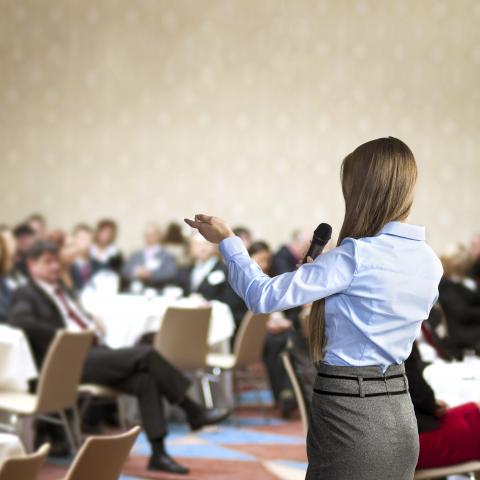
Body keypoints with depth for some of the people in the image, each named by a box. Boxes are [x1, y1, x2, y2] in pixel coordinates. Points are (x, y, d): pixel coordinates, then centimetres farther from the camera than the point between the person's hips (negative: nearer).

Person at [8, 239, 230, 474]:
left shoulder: (60, 291, 27)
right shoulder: (25, 295, 3)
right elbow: (20, 321, -18)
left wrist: (92, 327, 6)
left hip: (93, 351, 8)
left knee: (146, 379, -20)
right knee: (145, 354, -23)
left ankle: (158, 453, -23)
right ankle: (192, 411, -14)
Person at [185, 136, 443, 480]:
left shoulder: (357, 256, -17)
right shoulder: (430, 263, 5)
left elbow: (264, 296, -15)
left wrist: (228, 241, 0)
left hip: (349, 415, -7)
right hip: (400, 419, 7)